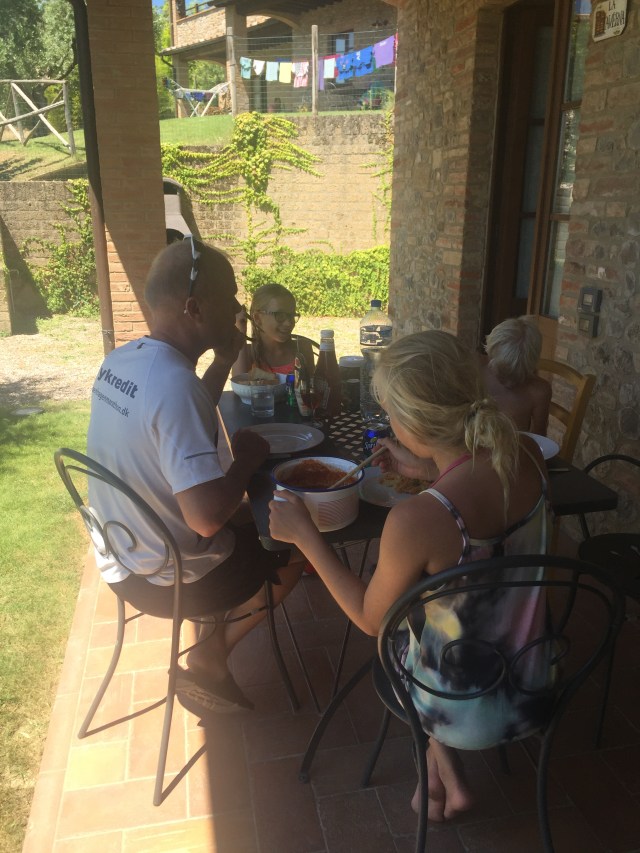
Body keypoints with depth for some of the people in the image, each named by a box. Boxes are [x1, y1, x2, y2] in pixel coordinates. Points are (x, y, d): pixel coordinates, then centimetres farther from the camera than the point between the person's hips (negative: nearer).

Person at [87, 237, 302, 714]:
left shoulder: (119, 361, -3)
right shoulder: (175, 383, -31)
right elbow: (207, 515, -35)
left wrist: (223, 365, 2)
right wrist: (249, 458, -17)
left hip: (119, 561, 8)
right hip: (165, 581, -8)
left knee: (250, 523, 28)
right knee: (293, 553, 14)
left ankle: (211, 645, 26)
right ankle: (208, 662, 18)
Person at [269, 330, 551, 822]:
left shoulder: (415, 521, -35)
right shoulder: (528, 455, -17)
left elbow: (372, 619, -14)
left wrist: (303, 534, -11)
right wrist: (428, 471, 10)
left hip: (466, 713, -4)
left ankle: (447, 778, 33)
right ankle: (444, 774, 36)